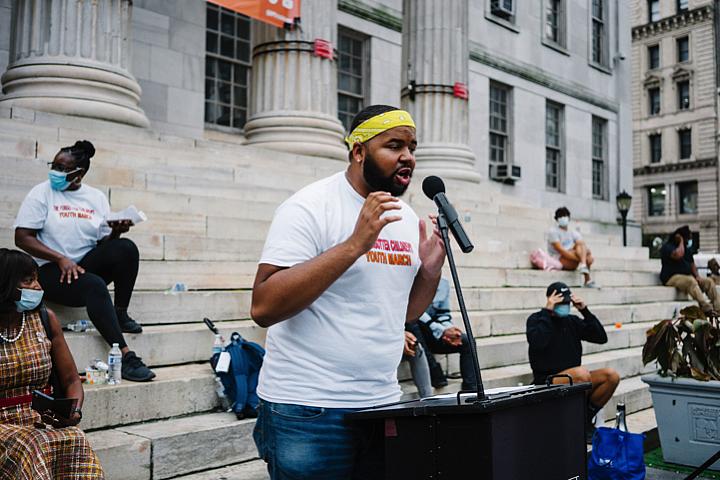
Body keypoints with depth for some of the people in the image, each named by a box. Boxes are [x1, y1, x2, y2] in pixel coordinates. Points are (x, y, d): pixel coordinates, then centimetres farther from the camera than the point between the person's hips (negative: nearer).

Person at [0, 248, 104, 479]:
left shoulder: (44, 319, 7)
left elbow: (70, 380, 11)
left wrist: (75, 412, -10)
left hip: (43, 421, 3)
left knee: (75, 441, -28)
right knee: (29, 445, -34)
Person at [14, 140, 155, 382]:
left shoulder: (97, 197, 9)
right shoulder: (42, 193, 0)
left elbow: (104, 243, 8)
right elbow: (22, 237, -7)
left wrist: (115, 232, -16)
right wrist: (61, 259, -19)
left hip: (87, 265, 4)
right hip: (51, 269, -4)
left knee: (126, 247, -25)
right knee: (94, 286, -35)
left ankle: (120, 314, -12)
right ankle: (125, 355, -37)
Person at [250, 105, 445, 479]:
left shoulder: (407, 219, 8)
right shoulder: (310, 207, -12)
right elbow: (263, 308, -22)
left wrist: (430, 268, -2)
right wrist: (355, 244, -26)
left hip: (383, 404, 7)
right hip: (309, 410, -6)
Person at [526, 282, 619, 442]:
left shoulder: (572, 321, 13)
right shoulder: (536, 319, -2)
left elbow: (601, 337, 5)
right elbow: (537, 343, -23)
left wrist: (585, 310, -2)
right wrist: (547, 311, -19)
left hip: (573, 381, 6)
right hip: (547, 382, -6)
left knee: (612, 376, -14)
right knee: (582, 373, -33)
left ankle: (586, 419, -1)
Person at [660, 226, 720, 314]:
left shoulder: (687, 248, 21)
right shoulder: (667, 247, -7)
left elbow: (692, 264, 23)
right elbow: (679, 255, -27)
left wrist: (697, 276, 5)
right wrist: (681, 241, -12)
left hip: (688, 276, 9)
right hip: (672, 278, -9)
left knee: (709, 281, -9)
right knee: (691, 281, -36)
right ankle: (706, 308, -47)